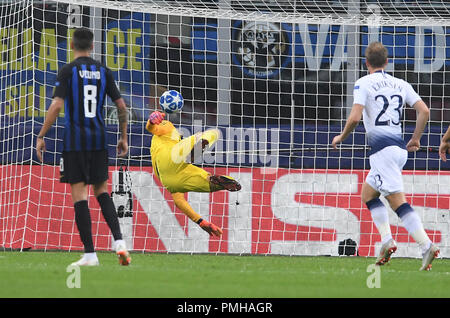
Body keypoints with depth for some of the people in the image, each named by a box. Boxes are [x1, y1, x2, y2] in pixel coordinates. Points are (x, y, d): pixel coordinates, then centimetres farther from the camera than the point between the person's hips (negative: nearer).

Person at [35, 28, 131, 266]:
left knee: (79, 195, -2)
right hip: (98, 139, 4)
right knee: (101, 191, 16)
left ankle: (89, 254, -5)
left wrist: (41, 137, -9)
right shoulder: (103, 72, 7)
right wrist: (123, 138, 17)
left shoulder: (67, 71, -5)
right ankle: (118, 241, -1)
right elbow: (121, 107, 6)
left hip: (74, 140, -4)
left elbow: (57, 105, -14)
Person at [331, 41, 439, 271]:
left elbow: (355, 117, -12)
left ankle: (427, 246, -22)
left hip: (382, 148, -7)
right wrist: (415, 139, 19)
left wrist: (341, 137, 5)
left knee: (398, 201, -11)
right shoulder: (401, 84, 14)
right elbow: (424, 110, 7)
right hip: (399, 147, 7)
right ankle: (386, 239, -3)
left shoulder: (364, 83, -2)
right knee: (367, 194, 15)